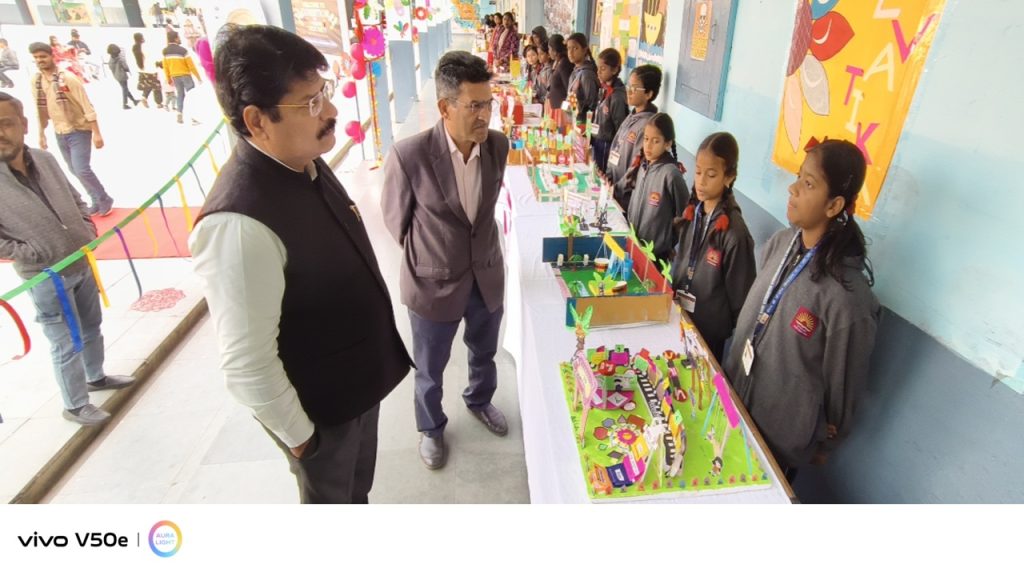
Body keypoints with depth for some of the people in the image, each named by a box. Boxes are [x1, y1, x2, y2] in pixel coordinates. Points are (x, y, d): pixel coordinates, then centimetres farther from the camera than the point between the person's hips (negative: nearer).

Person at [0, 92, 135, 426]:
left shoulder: (45, 160, -4)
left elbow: (76, 201, 12)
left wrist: (89, 233, 1)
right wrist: (35, 256, -16)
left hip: (83, 264, 5)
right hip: (47, 279, -5)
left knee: (92, 328, 22)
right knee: (67, 345, 5)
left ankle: (96, 377, 45)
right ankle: (75, 406, 24)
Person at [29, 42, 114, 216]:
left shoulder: (67, 78, -14)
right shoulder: (36, 81, 3)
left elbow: (87, 106, -16)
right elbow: (41, 110, 12)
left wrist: (96, 133, -19)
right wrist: (41, 134, 13)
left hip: (79, 131, -7)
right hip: (60, 134, 7)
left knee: (82, 170, -14)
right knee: (75, 171, 11)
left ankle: (105, 200, 6)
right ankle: (97, 201, 25)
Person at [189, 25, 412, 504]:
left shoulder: (306, 164, -7)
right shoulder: (239, 224, -35)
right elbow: (248, 365, -28)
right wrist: (298, 435, -13)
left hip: (360, 375, 8)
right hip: (319, 403, -7)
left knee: (358, 482, 32)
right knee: (329, 499, 23)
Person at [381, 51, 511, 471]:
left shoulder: (499, 145, -11)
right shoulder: (408, 156, -24)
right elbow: (395, 217, -7)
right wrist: (423, 254, 5)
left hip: (487, 275, 4)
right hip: (433, 281, -3)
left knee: (484, 353, 27)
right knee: (430, 368, 19)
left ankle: (479, 401, 58)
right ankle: (430, 427, 48)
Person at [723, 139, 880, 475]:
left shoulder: (846, 294, -29)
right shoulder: (780, 244, -8)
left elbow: (843, 380, -16)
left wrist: (826, 442, -2)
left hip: (782, 433, -6)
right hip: (737, 400, 6)